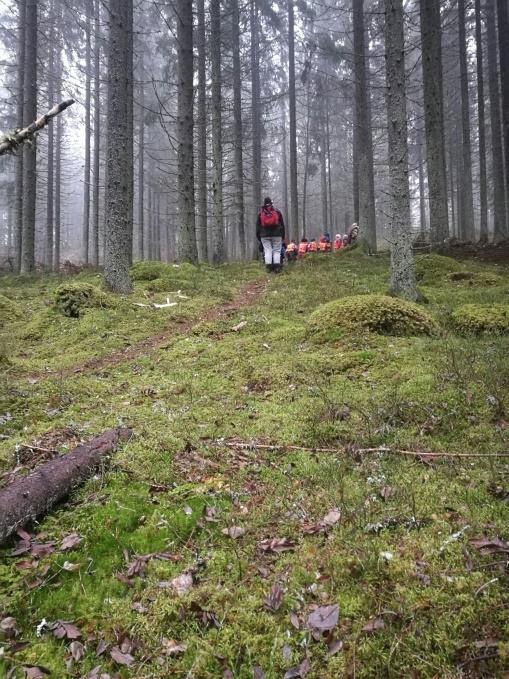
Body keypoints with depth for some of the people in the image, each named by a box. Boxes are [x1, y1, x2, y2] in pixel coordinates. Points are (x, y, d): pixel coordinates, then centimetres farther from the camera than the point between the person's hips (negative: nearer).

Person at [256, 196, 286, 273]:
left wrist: (258, 236, 15)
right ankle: (277, 266, -8)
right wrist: (283, 235, 13)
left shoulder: (260, 213, 9)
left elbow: (258, 226, 11)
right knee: (276, 250, 1)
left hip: (265, 235, 1)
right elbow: (282, 224, 8)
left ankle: (268, 267, -10)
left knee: (267, 250, -1)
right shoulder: (277, 212, 7)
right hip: (277, 235, -1)